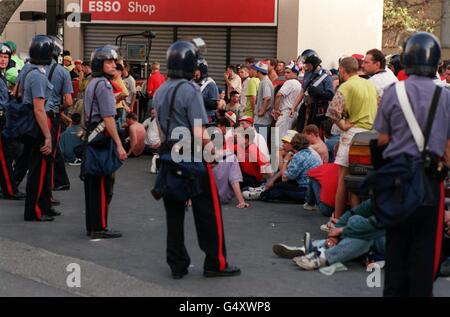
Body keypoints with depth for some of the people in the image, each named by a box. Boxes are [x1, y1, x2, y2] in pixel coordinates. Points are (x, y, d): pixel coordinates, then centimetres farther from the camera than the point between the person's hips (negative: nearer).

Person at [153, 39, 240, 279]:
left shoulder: (160, 92, 10)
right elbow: (199, 134, -19)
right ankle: (215, 263, 8)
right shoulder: (191, 91, -15)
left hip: (169, 157, 7)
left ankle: (177, 265, 15)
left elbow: (160, 127, 13)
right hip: (193, 159, -7)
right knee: (208, 213, 3)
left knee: (174, 214, 10)